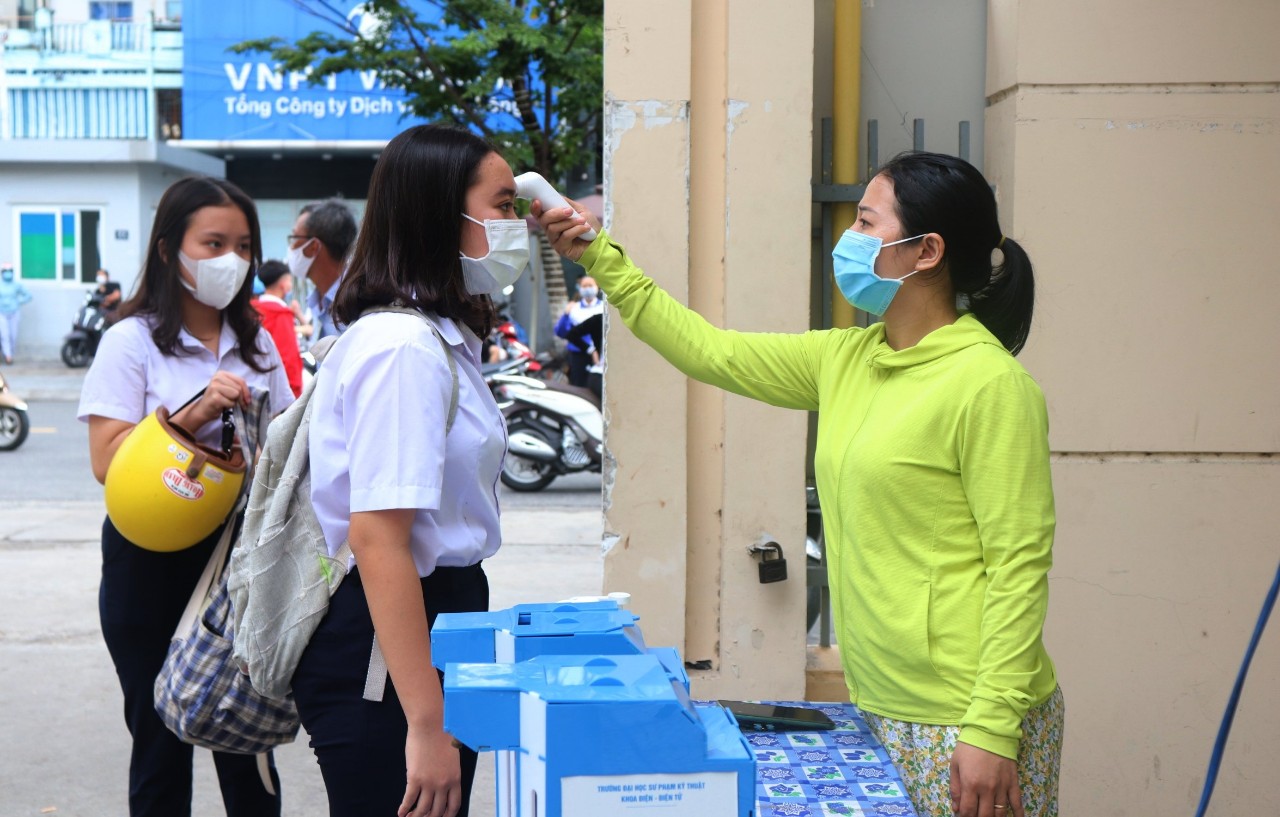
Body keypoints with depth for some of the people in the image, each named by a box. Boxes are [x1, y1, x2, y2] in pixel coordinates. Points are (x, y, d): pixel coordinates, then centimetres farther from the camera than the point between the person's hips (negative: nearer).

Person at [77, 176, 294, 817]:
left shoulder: (256, 342, 9)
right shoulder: (133, 340, -5)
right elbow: (108, 463, -14)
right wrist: (194, 414, -24)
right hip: (154, 561, -3)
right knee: (162, 740, 8)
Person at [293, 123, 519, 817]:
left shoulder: (444, 338, 12)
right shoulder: (403, 347, -19)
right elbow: (377, 537, -26)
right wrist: (426, 726, -26)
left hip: (441, 618, 10)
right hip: (381, 653, -10)